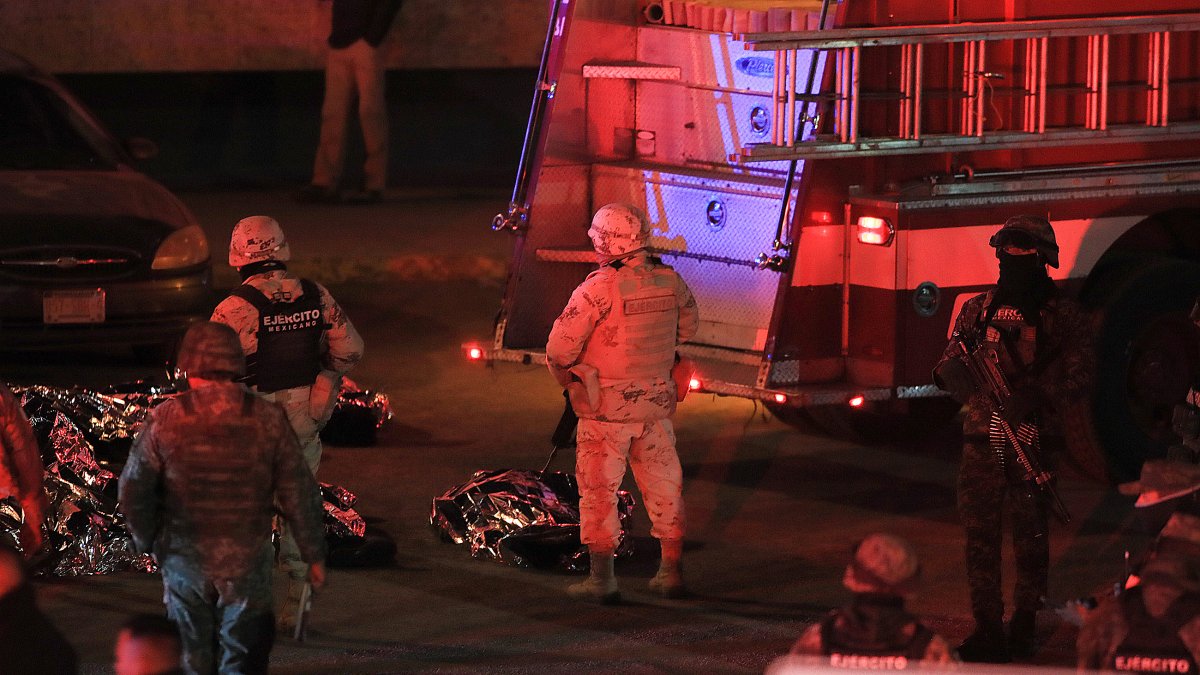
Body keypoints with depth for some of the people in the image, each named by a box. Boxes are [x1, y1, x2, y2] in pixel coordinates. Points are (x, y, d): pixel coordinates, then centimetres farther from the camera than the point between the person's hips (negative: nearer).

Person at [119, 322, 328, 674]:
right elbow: (298, 493, -4)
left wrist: (147, 541, 12)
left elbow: (133, 490, -5)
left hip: (185, 561, 0)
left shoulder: (164, 420, -10)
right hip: (247, 562, 0)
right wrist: (314, 555, 6)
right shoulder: (268, 420, -8)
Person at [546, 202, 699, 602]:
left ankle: (602, 578, 6)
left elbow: (562, 345, -17)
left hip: (606, 406, -5)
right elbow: (687, 326, 17)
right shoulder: (669, 281, -1)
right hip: (657, 403, 5)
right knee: (663, 486, 14)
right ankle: (671, 572, 21)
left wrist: (564, 374, 4)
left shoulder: (601, 287, -19)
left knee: (599, 490, 4)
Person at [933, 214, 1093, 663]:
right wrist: (950, 372, -10)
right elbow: (949, 369, 15)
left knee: (1031, 537, -1)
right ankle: (987, 630, 4)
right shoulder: (977, 310, 13)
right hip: (982, 440, 3)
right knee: (979, 533, 0)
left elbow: (1078, 377, -3)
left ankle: (1024, 627, 9)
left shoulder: (1062, 315, 3)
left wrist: (1034, 394, -18)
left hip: (1034, 440, -3)